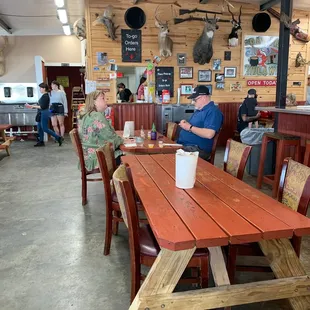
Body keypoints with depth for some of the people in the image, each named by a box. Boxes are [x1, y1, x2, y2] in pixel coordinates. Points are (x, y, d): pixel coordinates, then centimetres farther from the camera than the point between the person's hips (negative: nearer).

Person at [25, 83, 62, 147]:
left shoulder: (45, 96, -17)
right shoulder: (44, 95, 13)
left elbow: (43, 107, -21)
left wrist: (33, 106, -18)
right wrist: (34, 106, 10)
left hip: (45, 113, -10)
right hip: (42, 113, 10)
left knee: (45, 129, -6)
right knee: (39, 128, 12)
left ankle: (58, 138, -2)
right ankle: (41, 142, 18)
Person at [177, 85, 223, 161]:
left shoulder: (213, 111, -12)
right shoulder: (198, 110, 20)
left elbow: (209, 134, -24)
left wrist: (189, 127, -14)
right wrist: (185, 124, 5)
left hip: (197, 149, -9)